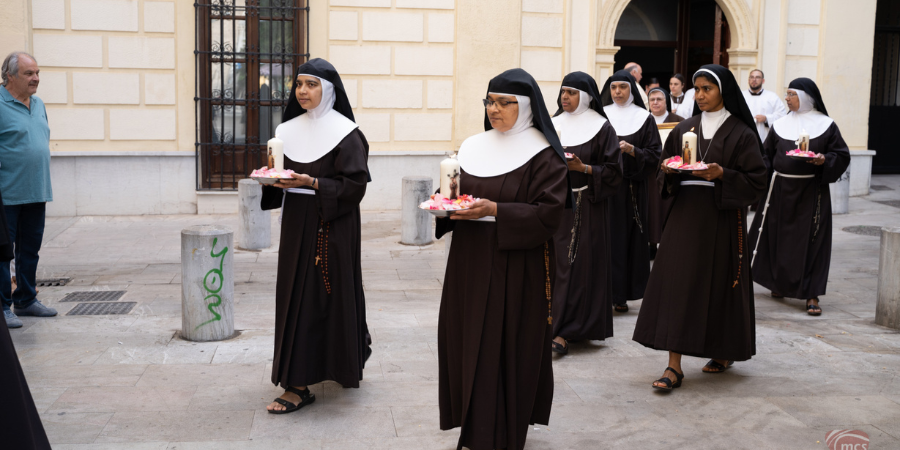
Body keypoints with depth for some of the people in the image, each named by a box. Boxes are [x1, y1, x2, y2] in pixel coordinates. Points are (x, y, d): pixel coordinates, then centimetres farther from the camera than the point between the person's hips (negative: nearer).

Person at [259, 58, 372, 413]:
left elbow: (355, 184, -13)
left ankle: (346, 361, 19)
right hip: (297, 224, 6)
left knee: (333, 292, -1)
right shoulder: (289, 130, 10)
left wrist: (311, 183, -22)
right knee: (295, 297, 6)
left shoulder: (345, 132, -8)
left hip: (333, 228, -6)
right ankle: (298, 384, 14)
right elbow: (282, 176, 16)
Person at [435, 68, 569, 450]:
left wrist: (494, 211, -23)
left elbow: (549, 214, -15)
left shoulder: (543, 154, -8)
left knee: (507, 351, -2)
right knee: (467, 343, 8)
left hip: (515, 270, -6)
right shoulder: (473, 147, 10)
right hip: (470, 265, 6)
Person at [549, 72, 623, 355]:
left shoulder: (601, 128, -3)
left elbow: (613, 171, -5)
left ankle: (564, 333, -8)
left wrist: (582, 167, -18)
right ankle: (566, 323, 16)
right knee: (557, 262, 4)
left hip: (586, 205, -5)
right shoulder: (555, 124, 12)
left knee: (578, 265, -7)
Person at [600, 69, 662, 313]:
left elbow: (654, 155, 1)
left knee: (629, 239, -1)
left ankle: (622, 294, 7)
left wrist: (632, 150, -15)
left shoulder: (644, 118, 5)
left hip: (633, 188, 0)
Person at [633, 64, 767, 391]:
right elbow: (665, 174, 16)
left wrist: (722, 174, -20)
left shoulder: (741, 134, -2)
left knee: (720, 284, 4)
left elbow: (755, 182, -5)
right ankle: (674, 366, -4)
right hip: (685, 217, 3)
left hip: (722, 219, -3)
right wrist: (668, 170, -7)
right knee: (676, 283, -5)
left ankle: (724, 352, 27)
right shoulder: (684, 130, 11)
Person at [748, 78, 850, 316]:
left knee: (811, 241, -4)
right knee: (778, 237, 8)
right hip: (781, 189, 3)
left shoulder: (826, 125, -1)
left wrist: (824, 160, -19)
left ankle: (811, 294, 0)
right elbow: (767, 154, 11)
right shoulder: (780, 125, 8)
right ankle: (779, 282, 27)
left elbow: (842, 155, 0)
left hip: (811, 191, -3)